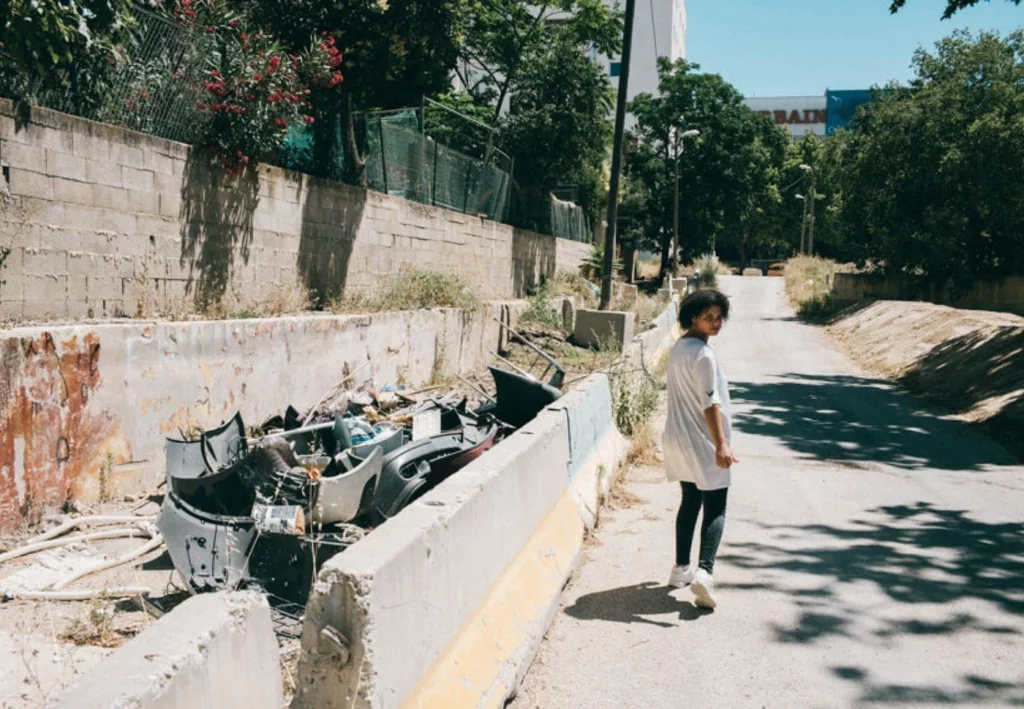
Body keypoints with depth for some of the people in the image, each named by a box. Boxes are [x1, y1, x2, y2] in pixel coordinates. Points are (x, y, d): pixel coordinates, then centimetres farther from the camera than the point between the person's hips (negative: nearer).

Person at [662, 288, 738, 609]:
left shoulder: (678, 347, 9)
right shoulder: (702, 354, -20)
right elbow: (710, 403, -25)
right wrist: (721, 445, -27)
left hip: (680, 439, 9)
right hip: (703, 443, -9)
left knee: (690, 502, 18)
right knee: (715, 510, -2)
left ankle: (681, 568, 24)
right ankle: (704, 571, -15)